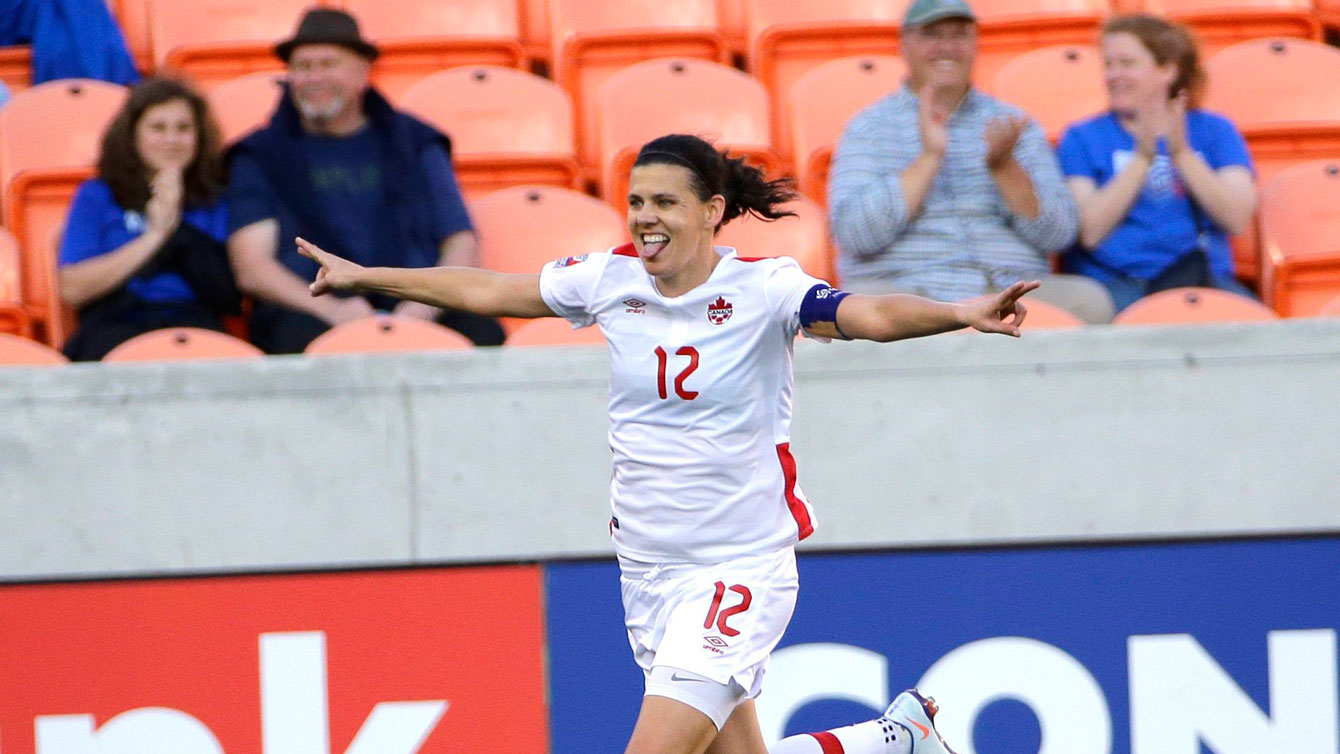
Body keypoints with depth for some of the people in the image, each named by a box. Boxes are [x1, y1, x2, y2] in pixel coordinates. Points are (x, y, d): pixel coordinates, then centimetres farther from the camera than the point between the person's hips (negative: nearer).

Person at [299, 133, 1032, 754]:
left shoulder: (763, 289, -13)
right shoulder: (609, 279, 1)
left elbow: (873, 314, -29)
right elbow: (485, 290, 14)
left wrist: (961, 314, -48)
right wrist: (364, 277, 21)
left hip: (743, 565, -6)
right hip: (647, 568, 6)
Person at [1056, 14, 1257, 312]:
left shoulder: (1215, 131, 18)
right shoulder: (1082, 139, 14)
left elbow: (1238, 219, 3)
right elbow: (1089, 232, -2)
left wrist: (1181, 153, -5)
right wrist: (1142, 158, -5)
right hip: (1113, 283, -1)